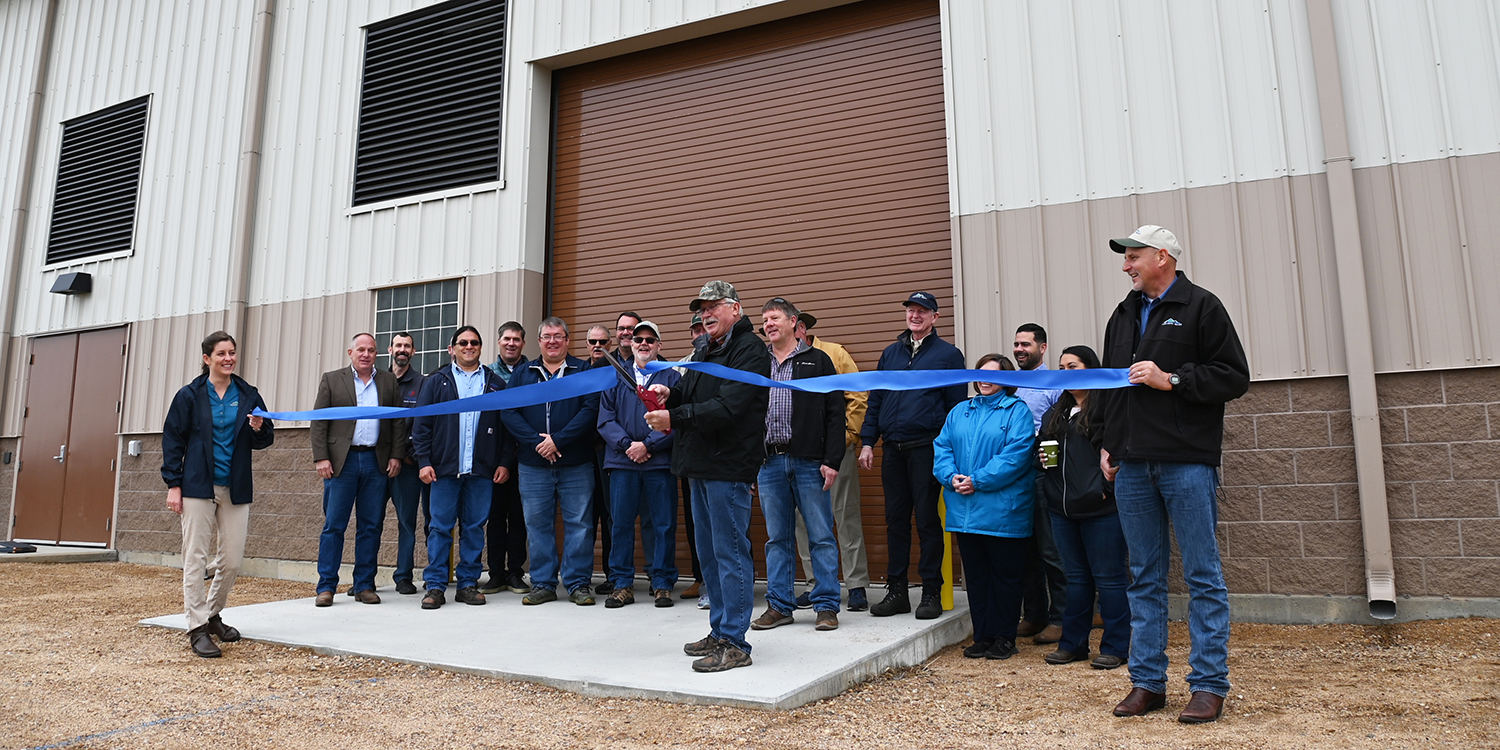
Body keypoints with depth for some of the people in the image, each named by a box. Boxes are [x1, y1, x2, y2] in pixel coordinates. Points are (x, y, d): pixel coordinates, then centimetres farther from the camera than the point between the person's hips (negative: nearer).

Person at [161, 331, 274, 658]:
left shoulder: (248, 395, 8)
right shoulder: (189, 395, 1)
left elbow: (265, 441, 14)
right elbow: (172, 440, 1)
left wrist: (259, 430, -10)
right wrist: (173, 484, -5)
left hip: (236, 488, 3)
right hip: (198, 486, -3)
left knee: (232, 560, 5)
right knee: (195, 558, -2)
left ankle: (212, 615, 28)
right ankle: (197, 628, 4)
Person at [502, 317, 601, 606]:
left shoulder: (584, 371, 5)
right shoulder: (522, 374, 12)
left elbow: (590, 409, -7)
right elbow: (509, 412, 3)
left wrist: (558, 440, -15)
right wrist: (536, 442, -11)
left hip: (576, 465, -2)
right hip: (533, 464, 2)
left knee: (579, 524, 0)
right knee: (537, 525, 6)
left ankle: (578, 584, 10)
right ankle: (542, 584, 16)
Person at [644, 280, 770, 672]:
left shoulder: (750, 351, -11)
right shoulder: (704, 349, 18)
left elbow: (726, 407, -21)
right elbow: (691, 396, 21)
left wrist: (674, 418, -20)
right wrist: (670, 394, 0)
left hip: (728, 466, -9)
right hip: (701, 464, 10)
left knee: (730, 552, -5)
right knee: (708, 552, 15)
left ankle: (734, 643, 2)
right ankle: (719, 631, 26)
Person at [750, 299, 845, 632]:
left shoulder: (817, 361, 5)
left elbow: (835, 413, 0)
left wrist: (831, 461, -8)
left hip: (809, 462, -3)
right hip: (768, 463, 3)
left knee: (821, 536, 1)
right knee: (777, 538, 9)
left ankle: (826, 605, 10)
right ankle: (779, 605, 17)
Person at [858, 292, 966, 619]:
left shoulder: (948, 354, 2)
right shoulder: (891, 353, 15)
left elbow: (957, 405, -1)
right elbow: (875, 400, 15)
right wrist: (867, 442, 8)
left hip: (926, 448, -4)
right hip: (893, 450, 4)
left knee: (927, 519, -1)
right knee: (895, 519, 8)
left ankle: (931, 592, 10)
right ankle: (896, 591, 17)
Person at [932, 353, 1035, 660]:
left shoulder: (1016, 411, -2)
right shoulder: (959, 412, 15)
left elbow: (1016, 454, -14)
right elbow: (942, 448, 10)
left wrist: (978, 481, -18)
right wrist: (951, 476, -9)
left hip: (1002, 511, -5)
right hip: (965, 511, 5)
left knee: (1005, 574, 5)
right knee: (975, 574, 11)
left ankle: (1003, 637, 16)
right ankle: (982, 636, 20)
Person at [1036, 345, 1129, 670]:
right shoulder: (1055, 412, 16)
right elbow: (1040, 446, 25)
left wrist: (1107, 489, -18)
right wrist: (1041, 457, 4)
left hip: (1100, 509, -7)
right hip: (1063, 509, 7)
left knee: (1108, 578, 2)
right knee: (1075, 577, 15)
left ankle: (1116, 646, 13)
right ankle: (1072, 643, 22)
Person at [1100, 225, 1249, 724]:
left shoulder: (1200, 307, 1)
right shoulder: (1123, 316, 18)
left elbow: (1234, 377, -5)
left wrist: (1171, 379, -14)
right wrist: (1108, 444, 14)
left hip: (1188, 463, -6)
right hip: (1132, 466, 6)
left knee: (1202, 576, 1)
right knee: (1145, 577, 10)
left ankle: (1209, 685, 9)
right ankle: (1147, 682, 17)